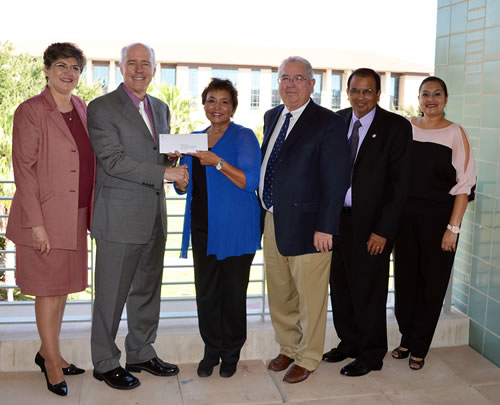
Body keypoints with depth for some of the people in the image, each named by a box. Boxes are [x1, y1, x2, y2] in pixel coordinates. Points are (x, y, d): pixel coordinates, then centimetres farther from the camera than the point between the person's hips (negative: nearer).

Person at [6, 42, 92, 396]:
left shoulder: (82, 109, 10)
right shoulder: (31, 111, -10)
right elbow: (23, 169, -13)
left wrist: (91, 212, 11)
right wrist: (36, 223, -17)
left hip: (76, 215, 7)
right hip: (47, 217, -7)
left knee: (63, 286, 14)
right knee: (49, 289, 3)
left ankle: (47, 352, 30)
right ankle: (52, 361, 18)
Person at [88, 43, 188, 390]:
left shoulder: (161, 108, 15)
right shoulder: (102, 108, -7)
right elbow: (113, 161, -16)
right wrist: (164, 172, -19)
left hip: (154, 215, 7)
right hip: (119, 216, -7)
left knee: (147, 290, 15)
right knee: (112, 294, 3)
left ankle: (141, 354, 30)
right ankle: (105, 362, 19)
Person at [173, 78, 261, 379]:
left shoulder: (244, 137, -3)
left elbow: (250, 182, -14)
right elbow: (185, 186, 19)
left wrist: (218, 162, -24)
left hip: (235, 229, -5)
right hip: (203, 227, 5)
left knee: (233, 293, 4)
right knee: (206, 292, 6)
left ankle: (231, 353, 22)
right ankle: (212, 351, 23)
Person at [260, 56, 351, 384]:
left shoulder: (328, 123, -12)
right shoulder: (272, 116, 11)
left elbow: (336, 181, -15)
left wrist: (325, 227, -18)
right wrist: (266, 208, 10)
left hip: (307, 225, -7)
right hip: (273, 221, 7)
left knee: (309, 298, 6)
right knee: (279, 294, 19)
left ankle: (307, 359, 25)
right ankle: (288, 348, 38)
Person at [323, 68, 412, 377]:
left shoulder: (397, 127, -8)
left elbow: (399, 183, -10)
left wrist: (383, 230, -13)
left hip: (371, 224, -4)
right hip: (337, 219, 5)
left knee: (368, 292, 8)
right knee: (340, 287, 15)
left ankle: (371, 355, 27)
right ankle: (348, 342, 36)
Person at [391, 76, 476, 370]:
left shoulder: (455, 133, -4)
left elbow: (465, 184, -6)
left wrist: (453, 228, -12)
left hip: (439, 219, -2)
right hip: (405, 217, 2)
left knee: (432, 284, 8)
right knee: (405, 280, 9)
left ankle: (419, 347, 24)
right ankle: (407, 338, 29)